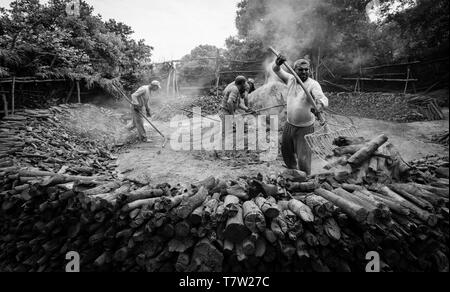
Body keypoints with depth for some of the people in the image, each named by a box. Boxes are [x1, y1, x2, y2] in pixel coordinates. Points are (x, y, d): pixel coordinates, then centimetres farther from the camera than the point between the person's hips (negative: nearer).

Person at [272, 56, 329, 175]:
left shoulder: (313, 84, -16)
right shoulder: (290, 79, 0)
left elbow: (324, 99, -31)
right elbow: (276, 70, 4)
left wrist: (319, 106, -55)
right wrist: (278, 63, -21)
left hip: (305, 128, -6)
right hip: (289, 125, 6)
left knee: (303, 159, -2)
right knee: (286, 152, 23)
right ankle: (292, 170, 51)